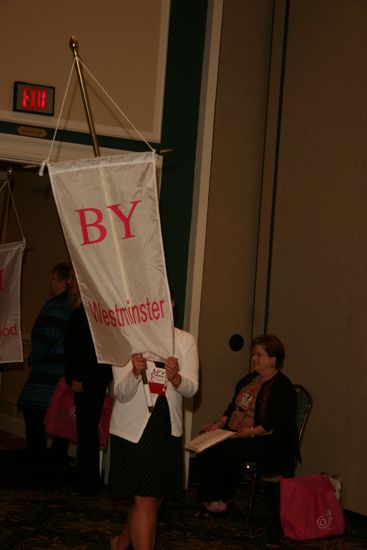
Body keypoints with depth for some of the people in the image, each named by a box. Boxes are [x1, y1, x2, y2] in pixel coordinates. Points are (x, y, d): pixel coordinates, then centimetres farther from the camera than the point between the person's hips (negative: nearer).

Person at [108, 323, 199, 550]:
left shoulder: (185, 340, -2)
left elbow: (191, 388, -10)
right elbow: (121, 394, -14)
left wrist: (175, 377, -32)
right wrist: (135, 372, -35)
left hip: (168, 429, 4)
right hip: (133, 428, -4)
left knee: (154, 498, 17)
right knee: (146, 501, -6)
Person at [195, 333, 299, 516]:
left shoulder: (282, 387, -10)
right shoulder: (249, 379, 17)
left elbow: (276, 425, -19)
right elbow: (233, 407, 22)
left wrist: (251, 432, -26)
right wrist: (219, 424, 5)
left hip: (269, 444, -8)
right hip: (235, 434, 8)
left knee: (228, 451, -30)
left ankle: (225, 499, -9)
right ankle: (208, 501, -19)